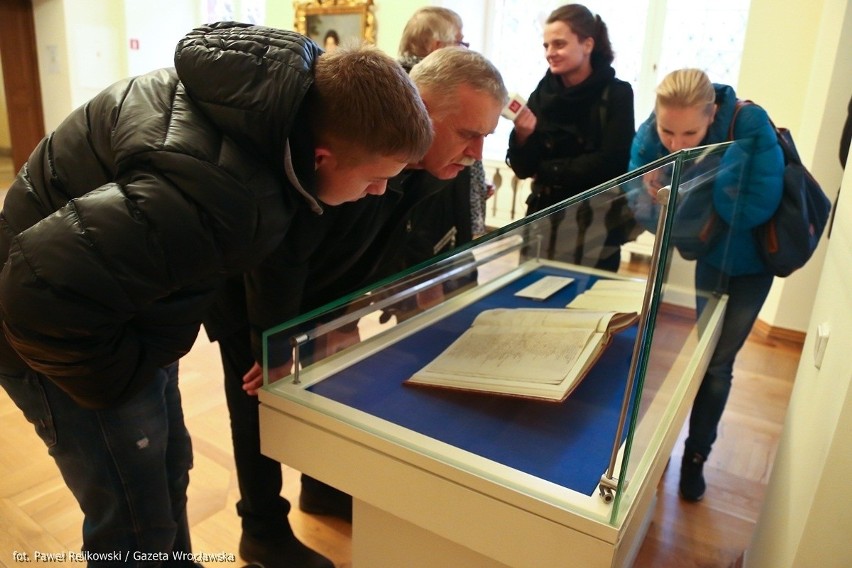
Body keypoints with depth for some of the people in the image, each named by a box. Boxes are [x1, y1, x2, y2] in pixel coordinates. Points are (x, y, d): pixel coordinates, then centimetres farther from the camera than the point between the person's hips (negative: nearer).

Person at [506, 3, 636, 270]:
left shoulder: (616, 94, -7)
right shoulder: (542, 93, 2)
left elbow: (612, 164, -13)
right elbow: (523, 168, 0)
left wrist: (549, 169, -9)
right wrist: (523, 135, -18)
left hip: (596, 226, -3)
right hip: (544, 219, 3)